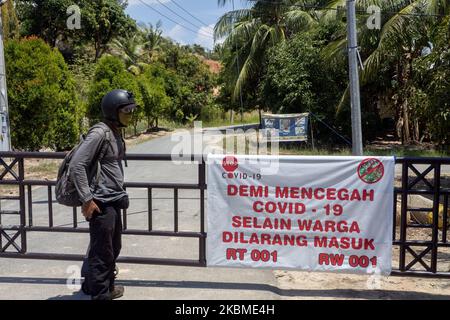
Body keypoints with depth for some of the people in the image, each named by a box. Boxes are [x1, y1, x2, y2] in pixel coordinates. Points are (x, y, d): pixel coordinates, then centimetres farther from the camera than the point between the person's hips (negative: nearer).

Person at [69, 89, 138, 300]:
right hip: (101, 203, -9)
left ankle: (106, 286, 38)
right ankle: (100, 295, 15)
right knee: (101, 252, 1)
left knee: (113, 248, 21)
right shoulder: (100, 133, -16)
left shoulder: (117, 133, 12)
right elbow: (76, 165, -21)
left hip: (114, 201, 10)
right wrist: (87, 199, -20)